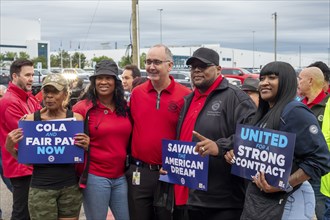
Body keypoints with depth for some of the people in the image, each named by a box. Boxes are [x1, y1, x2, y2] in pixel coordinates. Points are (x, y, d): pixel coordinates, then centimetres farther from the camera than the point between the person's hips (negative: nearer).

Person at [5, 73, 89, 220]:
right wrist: (9, 147, -11)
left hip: (70, 187, 1)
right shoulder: (30, 119, -3)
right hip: (40, 188, -1)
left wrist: (86, 147, -12)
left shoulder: (76, 118, -2)